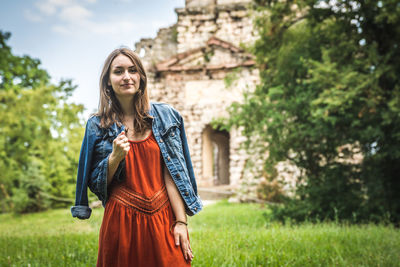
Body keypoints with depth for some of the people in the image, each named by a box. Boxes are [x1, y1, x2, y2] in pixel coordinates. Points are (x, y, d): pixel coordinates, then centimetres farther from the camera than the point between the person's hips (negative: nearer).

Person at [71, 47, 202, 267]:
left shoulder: (165, 117, 2)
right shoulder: (97, 126, 3)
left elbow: (173, 174, -2)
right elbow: (96, 184, 4)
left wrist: (181, 222, -9)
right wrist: (115, 157, -14)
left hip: (163, 219, 0)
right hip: (121, 223, 0)